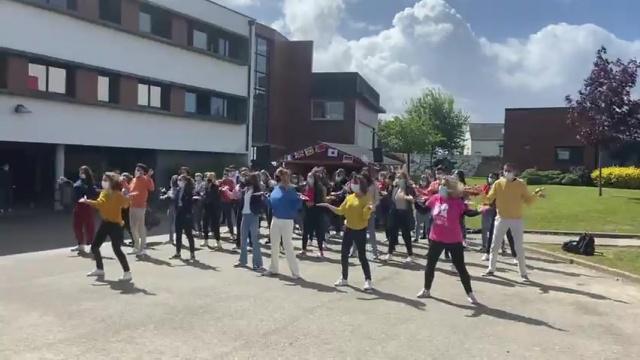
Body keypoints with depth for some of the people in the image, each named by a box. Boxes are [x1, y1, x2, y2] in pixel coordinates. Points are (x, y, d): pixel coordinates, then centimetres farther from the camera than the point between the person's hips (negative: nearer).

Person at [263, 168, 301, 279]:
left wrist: (300, 200, -33)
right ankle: (273, 268, 32)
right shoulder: (275, 189, 6)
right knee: (274, 245, 16)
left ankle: (295, 272, 3)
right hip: (275, 220, 6)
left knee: (288, 246, -5)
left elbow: (297, 205, -14)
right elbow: (271, 204, 14)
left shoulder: (290, 190, -11)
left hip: (286, 221, -6)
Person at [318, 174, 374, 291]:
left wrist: (369, 210, -32)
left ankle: (368, 281, 3)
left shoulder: (366, 198, -10)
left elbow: (366, 216, -12)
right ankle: (344, 278, 23)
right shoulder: (349, 197, 5)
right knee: (344, 255, 9)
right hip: (349, 229, 6)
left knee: (362, 256, -6)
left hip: (360, 231, -6)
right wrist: (328, 206, 1)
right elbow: (340, 211, 9)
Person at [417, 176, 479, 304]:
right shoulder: (435, 199, -3)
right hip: (436, 238, 4)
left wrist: (479, 211, -34)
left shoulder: (457, 201, -14)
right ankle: (426, 290, 32)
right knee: (430, 265, 14)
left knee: (460, 267, 3)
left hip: (453, 240, -4)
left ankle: (470, 294, 17)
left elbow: (468, 212, -17)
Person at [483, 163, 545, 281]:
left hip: (517, 220, -1)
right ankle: (491, 269, 18)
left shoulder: (521, 184, -4)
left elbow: (528, 200, -1)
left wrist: (535, 195, -19)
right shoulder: (498, 184, -2)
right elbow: (489, 199, -4)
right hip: (501, 219, 1)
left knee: (519, 247, 1)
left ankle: (523, 273, 11)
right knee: (494, 245, 5)